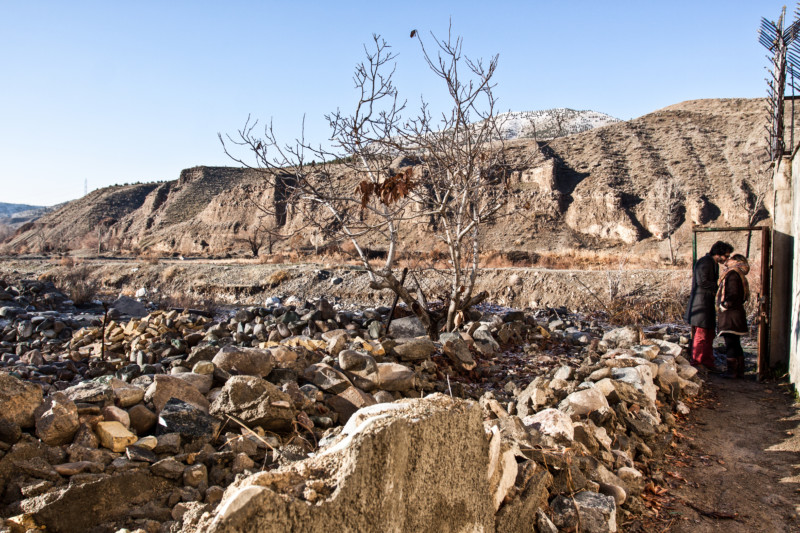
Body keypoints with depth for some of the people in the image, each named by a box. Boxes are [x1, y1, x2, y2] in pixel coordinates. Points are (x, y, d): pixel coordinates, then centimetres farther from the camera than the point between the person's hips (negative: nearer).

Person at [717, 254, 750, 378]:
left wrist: (723, 305, -13)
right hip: (738, 313, 10)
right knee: (736, 343, 14)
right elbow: (743, 297, 18)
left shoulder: (732, 274, -13)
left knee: (730, 344, -6)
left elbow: (733, 294, -23)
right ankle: (740, 371, 19)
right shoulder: (740, 275, 17)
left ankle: (732, 371, -4)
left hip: (730, 315, -10)